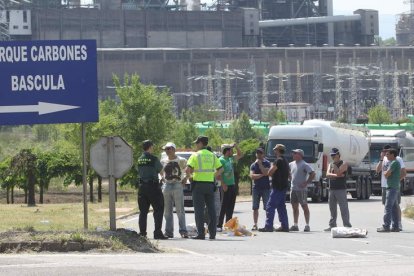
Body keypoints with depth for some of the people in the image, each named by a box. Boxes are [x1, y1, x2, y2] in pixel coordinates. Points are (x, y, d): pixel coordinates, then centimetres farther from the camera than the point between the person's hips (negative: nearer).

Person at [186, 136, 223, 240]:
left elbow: (187, 169, -16)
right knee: (211, 209, 8)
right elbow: (220, 169, 11)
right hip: (210, 184, 5)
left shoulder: (196, 155, -6)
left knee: (199, 210, -4)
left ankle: (200, 233, -9)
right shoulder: (212, 155, 10)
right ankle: (212, 233, 7)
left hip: (198, 184, -5)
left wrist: (188, 175, 3)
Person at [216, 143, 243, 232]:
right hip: (226, 186, -9)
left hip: (232, 185, 9)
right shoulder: (221, 160, -11)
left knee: (230, 206, 10)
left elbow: (240, 155, 27)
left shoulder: (231, 158, 13)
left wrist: (236, 146, 13)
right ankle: (219, 225, -9)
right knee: (224, 206, -10)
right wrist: (223, 184, -23)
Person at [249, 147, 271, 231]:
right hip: (256, 188, 3)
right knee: (255, 208, 1)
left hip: (265, 187, -3)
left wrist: (260, 164, -11)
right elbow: (252, 176, -2)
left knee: (267, 207, -5)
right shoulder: (253, 165, 10)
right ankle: (255, 225, 4)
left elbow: (266, 173, -14)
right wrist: (261, 175, -10)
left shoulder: (266, 163, 2)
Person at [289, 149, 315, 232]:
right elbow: (289, 173, 31)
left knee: (305, 207, -4)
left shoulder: (304, 165, -9)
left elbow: (312, 174, -15)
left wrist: (306, 183, -17)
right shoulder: (291, 164, 13)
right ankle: (295, 225, 15)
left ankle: (307, 225, -2)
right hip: (293, 189, 7)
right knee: (295, 207, 10)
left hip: (301, 189, -7)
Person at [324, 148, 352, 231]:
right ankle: (332, 225, 15)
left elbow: (338, 172, -18)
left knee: (343, 208, -9)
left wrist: (334, 164, -8)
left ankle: (347, 225, -11)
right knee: (332, 208, 9)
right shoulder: (330, 164, 16)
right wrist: (337, 175, -11)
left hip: (341, 189, -6)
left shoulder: (344, 164, -1)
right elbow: (327, 175, 1)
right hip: (332, 189, 6)